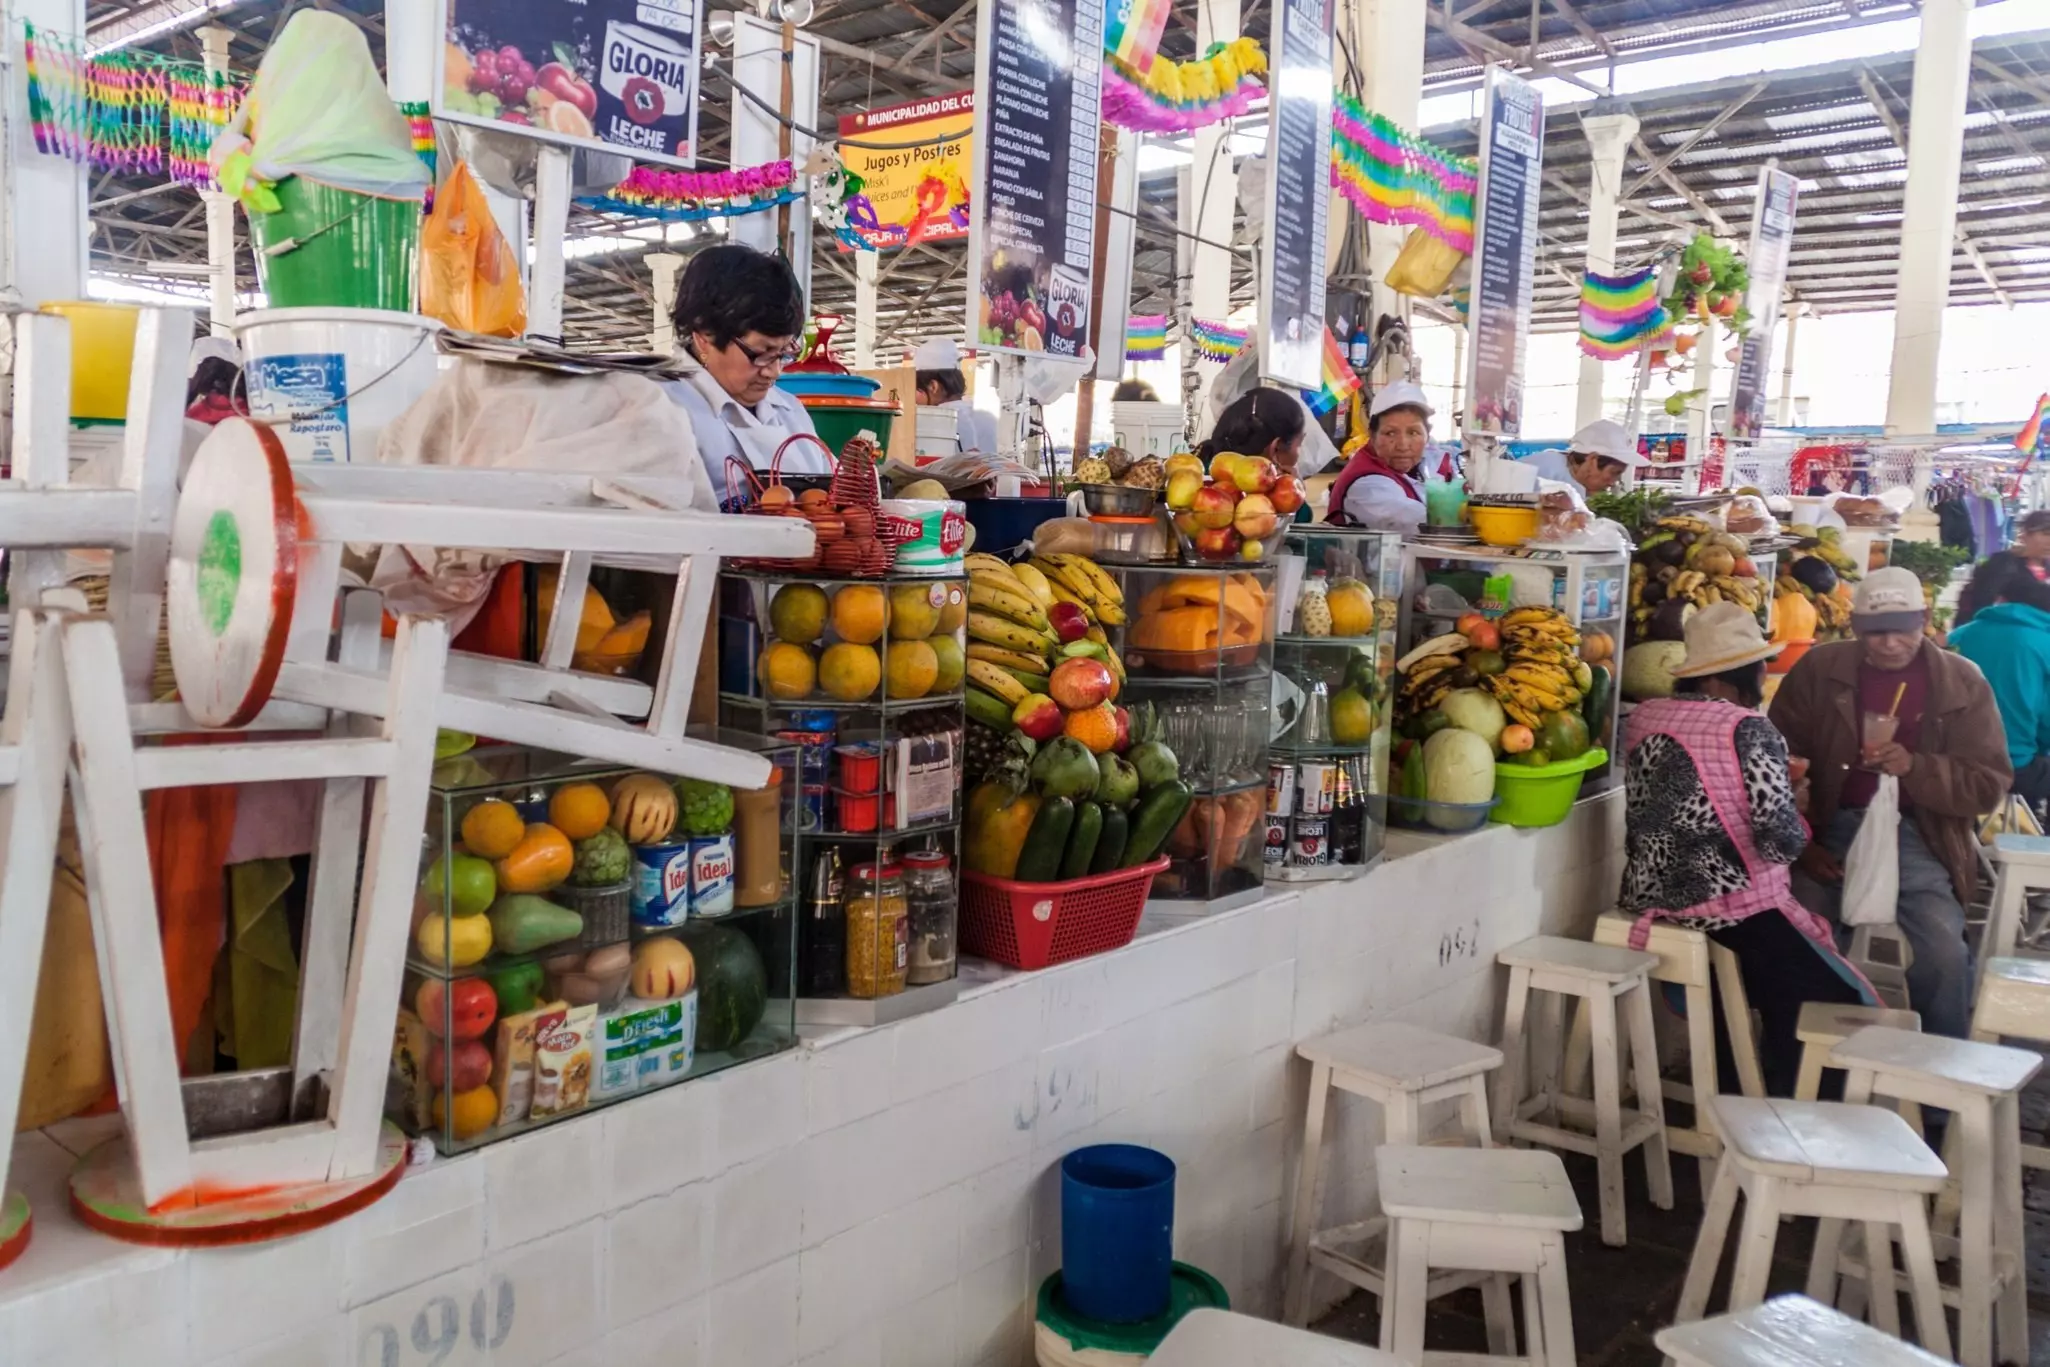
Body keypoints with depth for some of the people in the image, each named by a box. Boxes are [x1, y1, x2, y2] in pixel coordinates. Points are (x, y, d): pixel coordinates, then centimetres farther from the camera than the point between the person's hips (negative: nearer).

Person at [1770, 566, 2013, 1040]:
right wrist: (1799, 843, -6)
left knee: (1945, 957, -19)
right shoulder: (1818, 669, 1)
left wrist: (1915, 767, -20)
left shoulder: (1963, 682, 1)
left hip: (1918, 841, 0)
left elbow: (1989, 784, -1)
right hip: (1830, 834, 0)